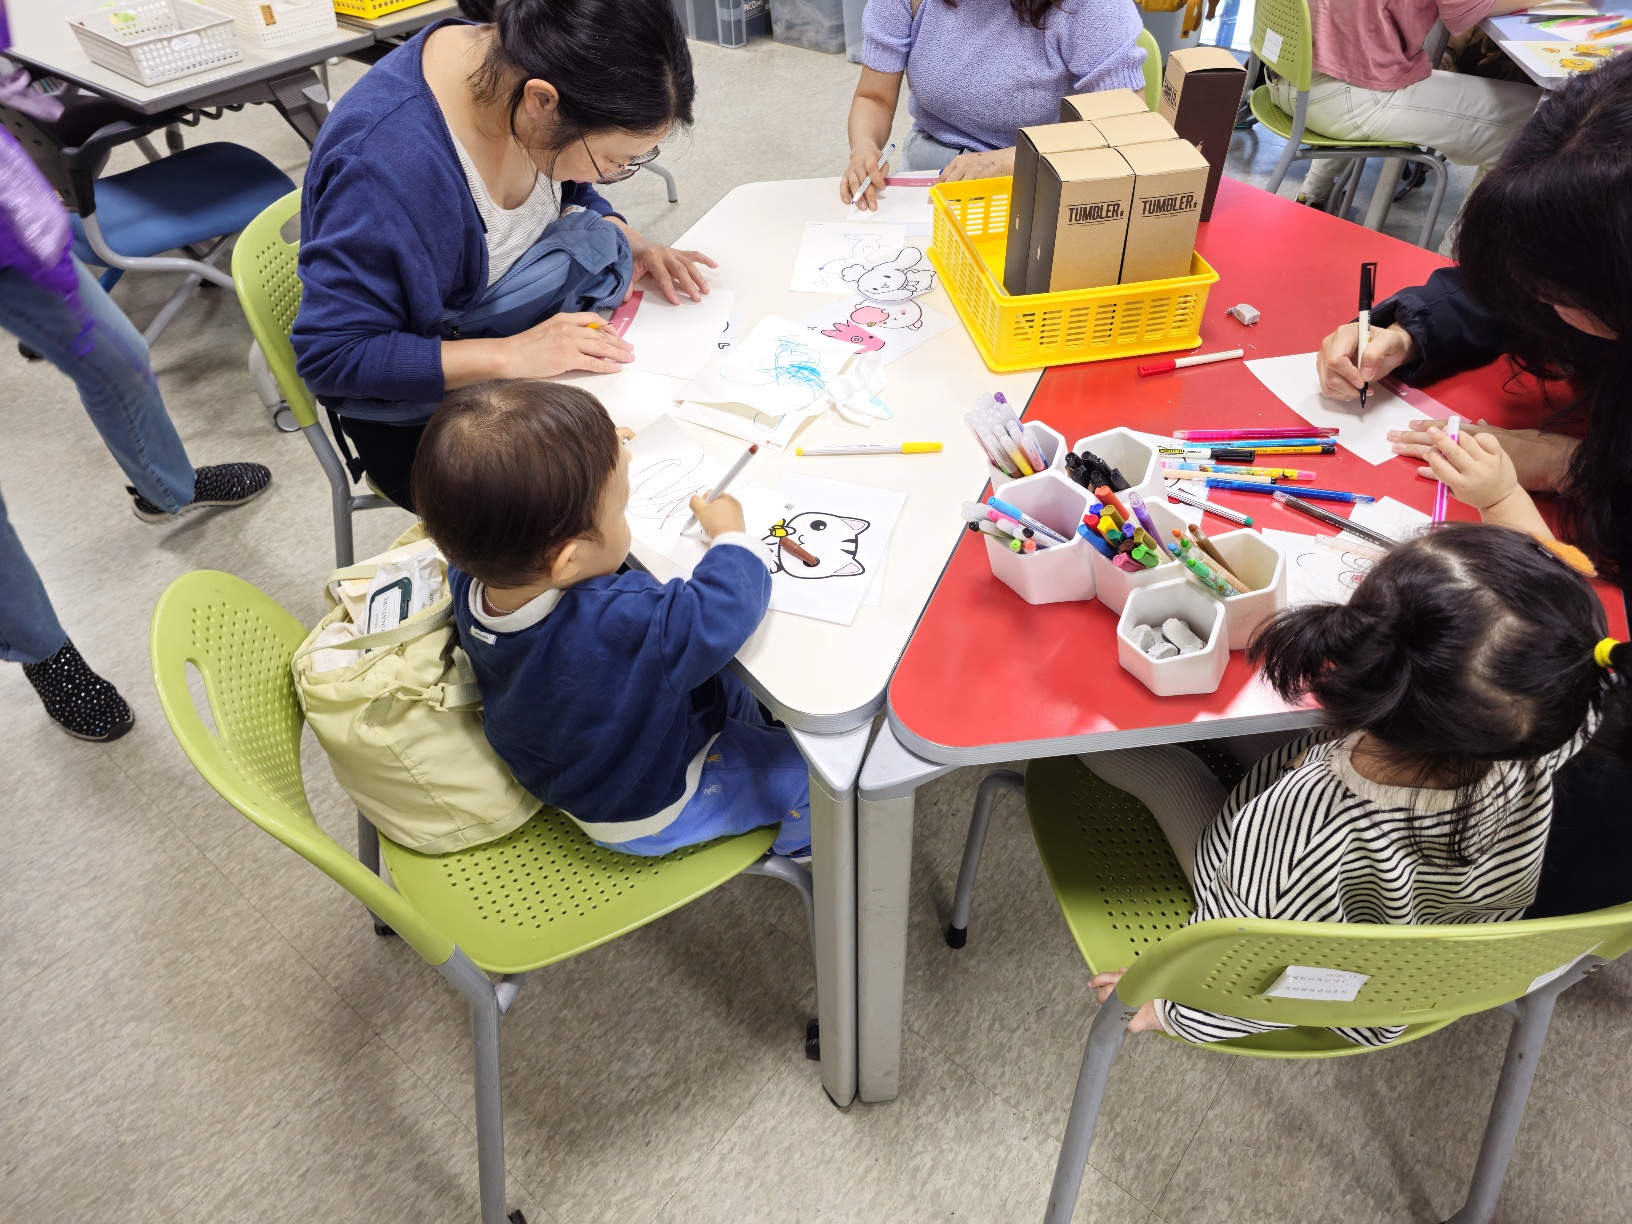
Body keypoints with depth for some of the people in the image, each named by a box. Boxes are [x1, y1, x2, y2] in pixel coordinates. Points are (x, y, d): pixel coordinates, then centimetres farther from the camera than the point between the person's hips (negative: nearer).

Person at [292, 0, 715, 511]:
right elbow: (331, 355, -26)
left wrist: (629, 242, -8)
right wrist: (511, 355, -32)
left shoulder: (528, 70, -11)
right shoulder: (385, 161, -32)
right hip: (425, 410, -6)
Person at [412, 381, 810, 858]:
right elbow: (726, 605, -33)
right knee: (808, 767, 7)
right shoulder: (624, 626, -47)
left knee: (732, 689, 24)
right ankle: (799, 847, 38)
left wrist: (604, 459, -3)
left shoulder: (469, 581, -22)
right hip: (650, 815, -7)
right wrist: (730, 533, -13)